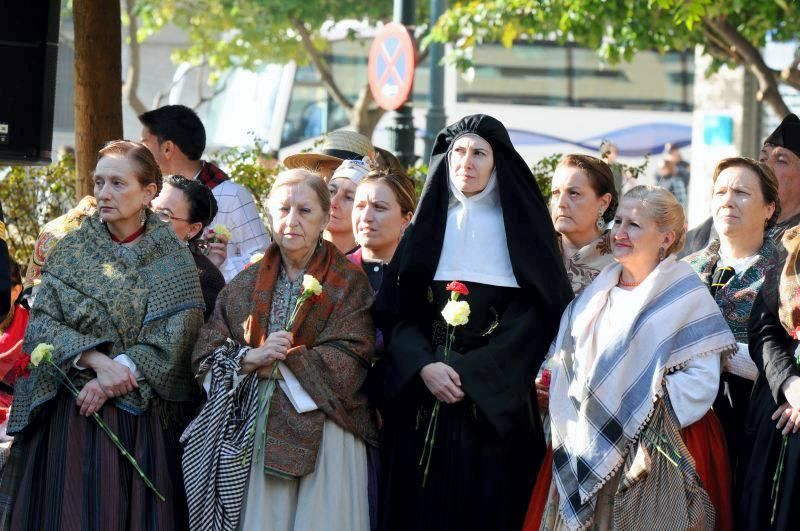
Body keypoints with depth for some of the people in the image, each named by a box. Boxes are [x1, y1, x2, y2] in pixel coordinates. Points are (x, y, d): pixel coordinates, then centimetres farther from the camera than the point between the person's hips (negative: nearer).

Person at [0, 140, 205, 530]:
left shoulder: (172, 260, 0)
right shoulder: (71, 252, 4)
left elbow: (175, 337, -8)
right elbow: (41, 322, -3)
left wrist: (119, 371, -18)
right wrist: (98, 360, -17)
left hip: (143, 416, -1)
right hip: (70, 414, 1)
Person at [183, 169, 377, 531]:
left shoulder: (349, 283, 2)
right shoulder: (245, 285, 13)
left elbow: (348, 363, -9)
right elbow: (206, 353, 5)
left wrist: (277, 364, -12)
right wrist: (251, 359, -14)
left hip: (322, 433, -3)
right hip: (257, 431, 3)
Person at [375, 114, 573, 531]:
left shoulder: (520, 227, 3)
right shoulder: (425, 226, 11)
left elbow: (533, 314, -7)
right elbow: (396, 310, 5)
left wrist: (469, 373, -16)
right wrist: (424, 366, -14)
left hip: (493, 404, -2)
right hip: (422, 401, 2)